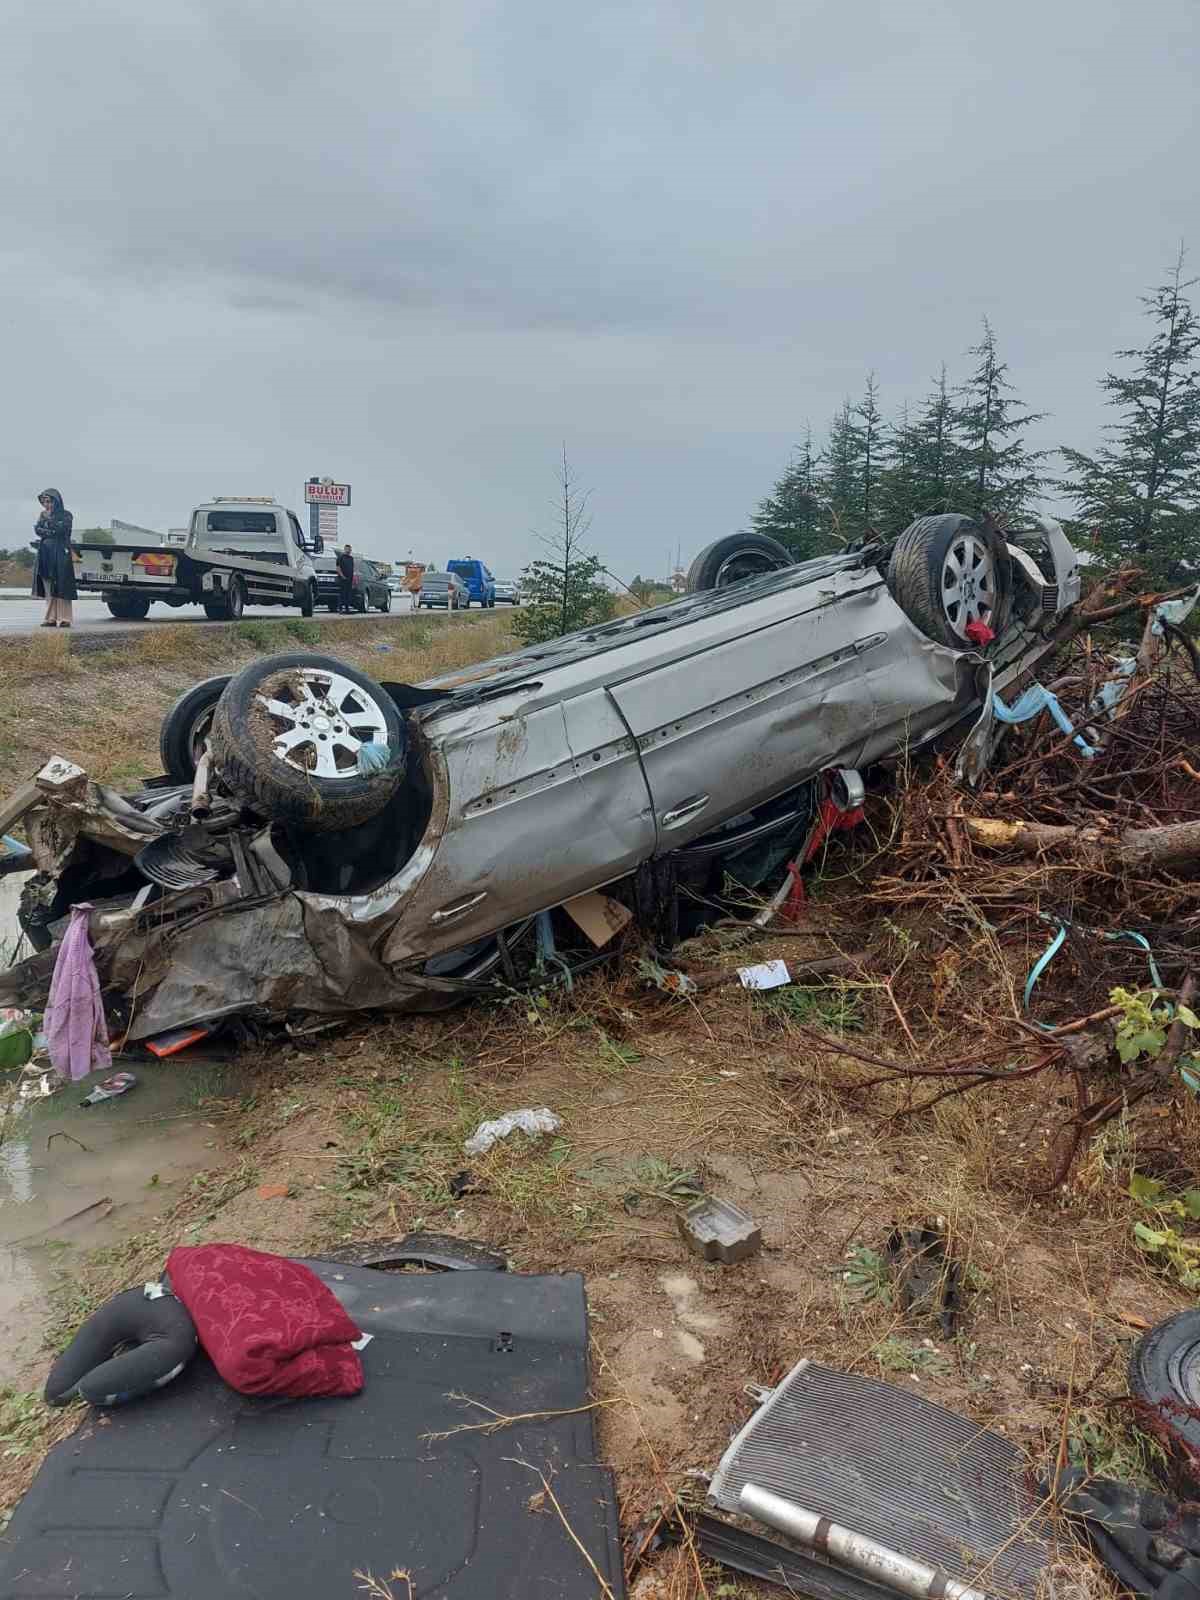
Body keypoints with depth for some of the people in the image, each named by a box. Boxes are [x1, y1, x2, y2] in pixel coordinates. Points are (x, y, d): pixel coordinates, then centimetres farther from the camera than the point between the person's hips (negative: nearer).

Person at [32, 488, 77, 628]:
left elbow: (61, 529, -13)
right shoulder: (43, 514, 18)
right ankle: (51, 618, 4)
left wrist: (48, 519, -3)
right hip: (45, 555, 6)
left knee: (61, 588, -10)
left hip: (60, 555, -5)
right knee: (48, 589, 3)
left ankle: (64, 619, -10)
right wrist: (52, 532, -9)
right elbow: (37, 529, 5)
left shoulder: (66, 515, 2)